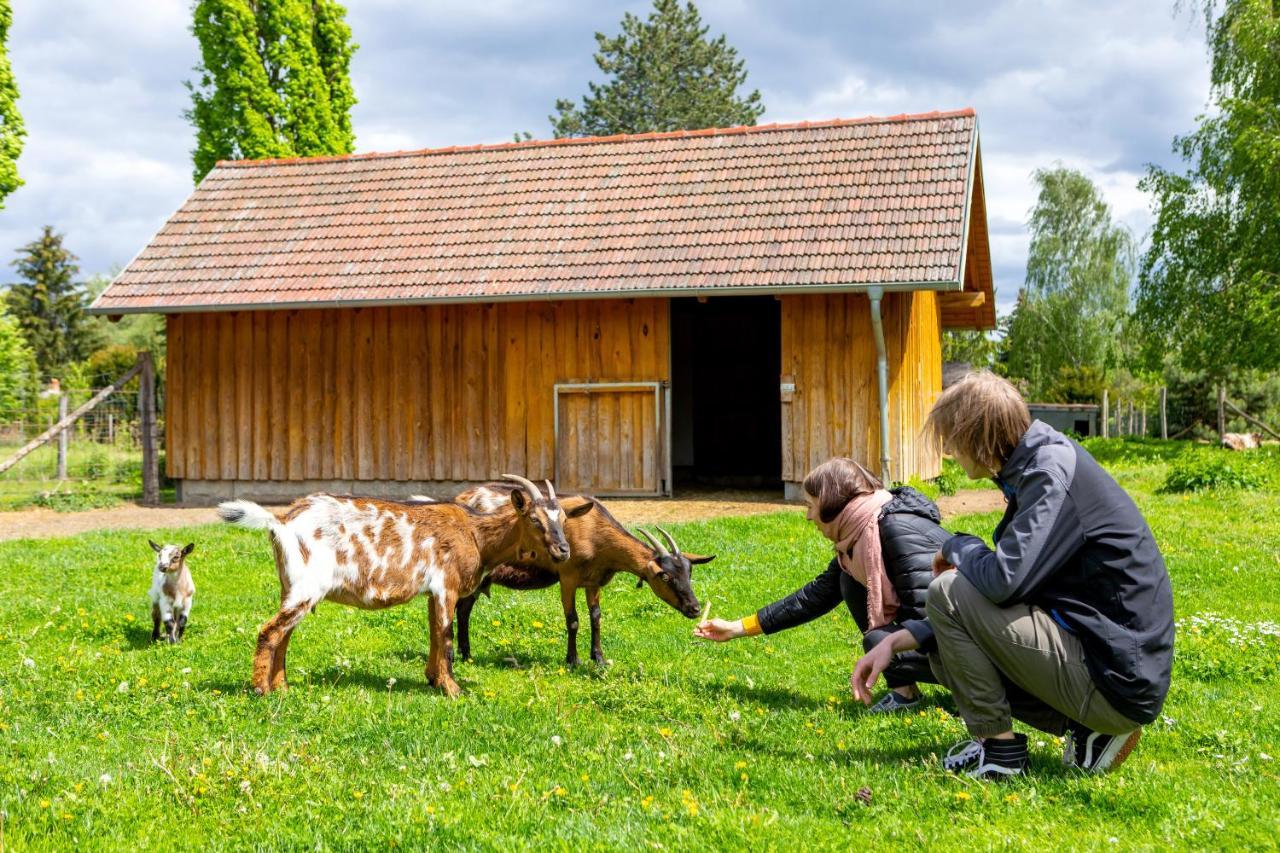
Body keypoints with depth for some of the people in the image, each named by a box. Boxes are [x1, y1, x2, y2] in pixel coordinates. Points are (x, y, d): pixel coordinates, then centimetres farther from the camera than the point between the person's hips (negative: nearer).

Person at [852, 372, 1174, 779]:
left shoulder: (1054, 472, -17)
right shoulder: (1034, 469, 13)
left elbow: (1004, 580, -30)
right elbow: (1009, 581, 16)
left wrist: (957, 547, -5)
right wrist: (895, 642, 11)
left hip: (1118, 683, -10)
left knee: (948, 592, -13)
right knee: (946, 652, 19)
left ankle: (997, 747, -2)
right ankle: (1088, 729, 10)